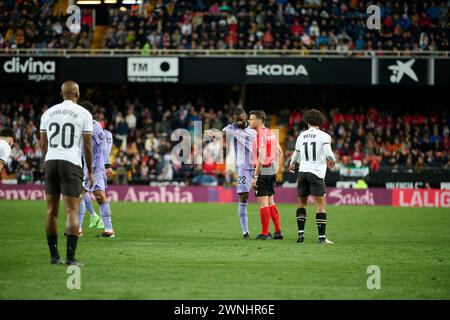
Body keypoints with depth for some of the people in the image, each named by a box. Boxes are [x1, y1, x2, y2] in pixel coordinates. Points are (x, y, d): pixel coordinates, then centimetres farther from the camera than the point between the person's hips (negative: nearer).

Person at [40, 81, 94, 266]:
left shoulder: (48, 113, 10)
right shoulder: (83, 114, 1)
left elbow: (43, 144, 11)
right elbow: (87, 146, 0)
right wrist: (90, 171, 9)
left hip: (51, 162, 4)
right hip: (71, 164, -4)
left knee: (52, 210, 10)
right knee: (72, 210, -4)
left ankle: (54, 255, 12)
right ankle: (70, 257, -11)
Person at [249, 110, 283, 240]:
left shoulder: (260, 135, -16)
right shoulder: (270, 133, 12)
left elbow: (261, 158, -23)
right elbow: (280, 153, 18)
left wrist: (255, 177, -21)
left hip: (262, 171, -9)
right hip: (272, 171, 9)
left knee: (263, 203, -3)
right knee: (270, 202, 15)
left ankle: (265, 233, 0)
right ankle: (278, 231, 16)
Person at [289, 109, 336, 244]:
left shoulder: (301, 136, 10)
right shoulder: (323, 136, -3)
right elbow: (328, 153, -14)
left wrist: (292, 164, 44)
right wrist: (332, 161, 10)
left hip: (302, 172, 4)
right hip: (316, 172, -4)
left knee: (301, 203, 17)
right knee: (320, 204, -3)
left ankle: (301, 232, 7)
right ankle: (322, 237, -8)